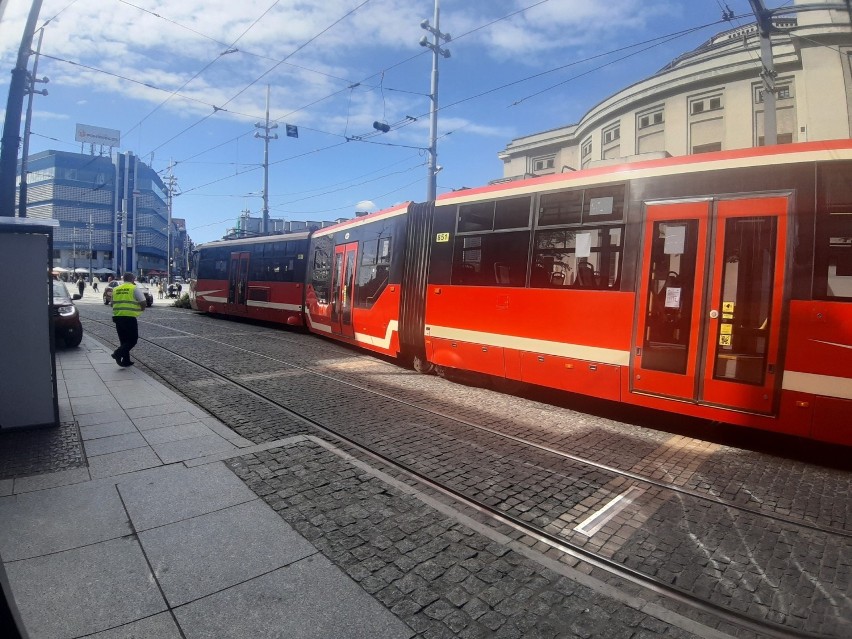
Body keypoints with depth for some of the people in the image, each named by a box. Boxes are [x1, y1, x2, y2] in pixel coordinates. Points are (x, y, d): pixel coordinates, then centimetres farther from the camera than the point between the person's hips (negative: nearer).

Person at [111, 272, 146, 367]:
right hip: (130, 317, -6)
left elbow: (113, 303, 18)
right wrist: (141, 309, 11)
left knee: (124, 340, 14)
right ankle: (118, 353, -15)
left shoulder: (115, 289, 14)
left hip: (117, 317, 6)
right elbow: (144, 303, -8)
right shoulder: (134, 289, -3)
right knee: (133, 339, 3)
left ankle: (126, 361, 15)